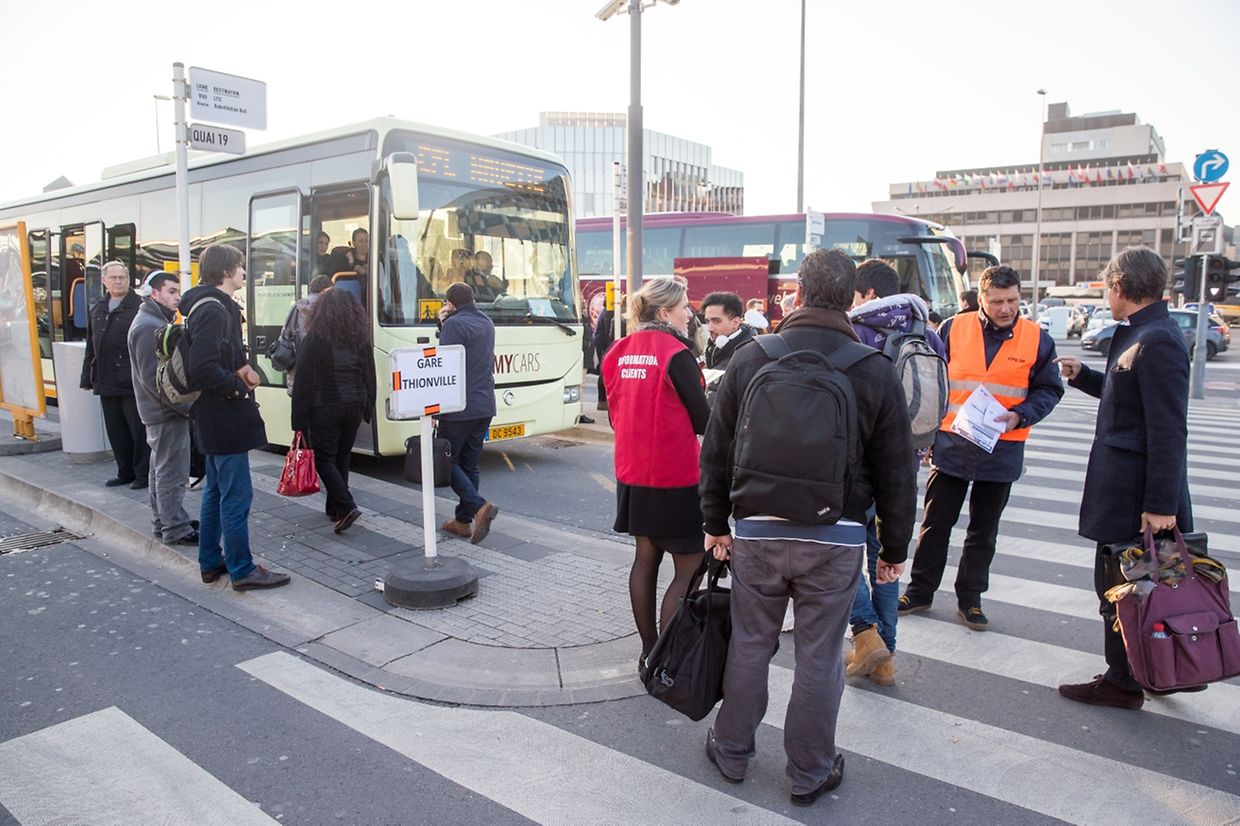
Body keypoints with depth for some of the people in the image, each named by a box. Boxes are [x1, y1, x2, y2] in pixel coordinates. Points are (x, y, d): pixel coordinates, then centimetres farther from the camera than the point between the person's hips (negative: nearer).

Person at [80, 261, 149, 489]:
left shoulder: (139, 307, -6)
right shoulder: (97, 309, 15)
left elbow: (150, 345, -11)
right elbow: (91, 347, 19)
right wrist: (88, 377, 16)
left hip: (132, 382, -7)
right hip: (106, 382, 7)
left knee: (139, 429, 0)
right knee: (115, 431, 12)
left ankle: (143, 473, 9)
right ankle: (125, 472, 23)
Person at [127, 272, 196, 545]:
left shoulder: (157, 322, 16)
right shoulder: (148, 327, -16)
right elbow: (153, 378, -22)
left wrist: (186, 403, 13)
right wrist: (188, 406, -20)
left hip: (161, 410, 11)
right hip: (167, 413, -11)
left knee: (161, 469, 17)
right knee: (171, 472, -5)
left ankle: (163, 522, 27)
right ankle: (176, 529, 1)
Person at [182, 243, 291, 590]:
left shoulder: (213, 307, 15)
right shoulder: (214, 310, -18)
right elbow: (202, 369, -26)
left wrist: (240, 369, 1)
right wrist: (238, 385, -13)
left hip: (214, 418, 11)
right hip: (225, 418, -11)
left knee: (216, 490, 17)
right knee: (236, 495, -4)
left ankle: (210, 562, 27)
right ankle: (242, 571, 4)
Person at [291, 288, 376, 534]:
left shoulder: (315, 339, -10)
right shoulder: (360, 339, 3)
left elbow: (304, 382, -11)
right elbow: (369, 378, 8)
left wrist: (299, 420, -8)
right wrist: (366, 410, 17)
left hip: (325, 409, -5)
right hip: (353, 407, 5)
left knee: (324, 458, 4)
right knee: (342, 458, 14)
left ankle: (346, 507, -10)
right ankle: (335, 508, 22)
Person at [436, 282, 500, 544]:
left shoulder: (455, 324, -12)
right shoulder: (486, 323, 14)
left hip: (459, 407, -8)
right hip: (485, 407, 8)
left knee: (447, 461, 2)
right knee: (469, 464, 12)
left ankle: (479, 506, -14)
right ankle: (464, 520, 16)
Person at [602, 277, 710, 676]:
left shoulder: (619, 352, 6)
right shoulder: (676, 354, -16)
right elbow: (703, 421, -11)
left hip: (633, 473, 8)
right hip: (676, 477, -8)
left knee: (646, 558, 16)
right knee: (689, 568, 2)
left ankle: (649, 652, 24)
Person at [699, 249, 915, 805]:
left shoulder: (749, 361, -3)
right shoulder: (876, 372, -6)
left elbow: (716, 452, 3)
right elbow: (895, 473, 0)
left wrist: (716, 522, 15)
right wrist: (895, 548, 12)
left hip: (757, 532, 1)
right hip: (836, 540, -1)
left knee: (749, 645, 17)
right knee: (819, 659, 12)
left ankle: (731, 751, 34)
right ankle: (810, 773, 29)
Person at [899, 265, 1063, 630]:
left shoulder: (1037, 339, -1)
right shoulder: (953, 329, -2)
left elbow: (1049, 391, 5)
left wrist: (1018, 416, -14)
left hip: (1002, 451, 1)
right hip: (951, 446, 0)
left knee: (983, 531, 12)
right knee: (936, 523, 9)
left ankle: (970, 599, 26)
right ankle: (920, 590, 22)